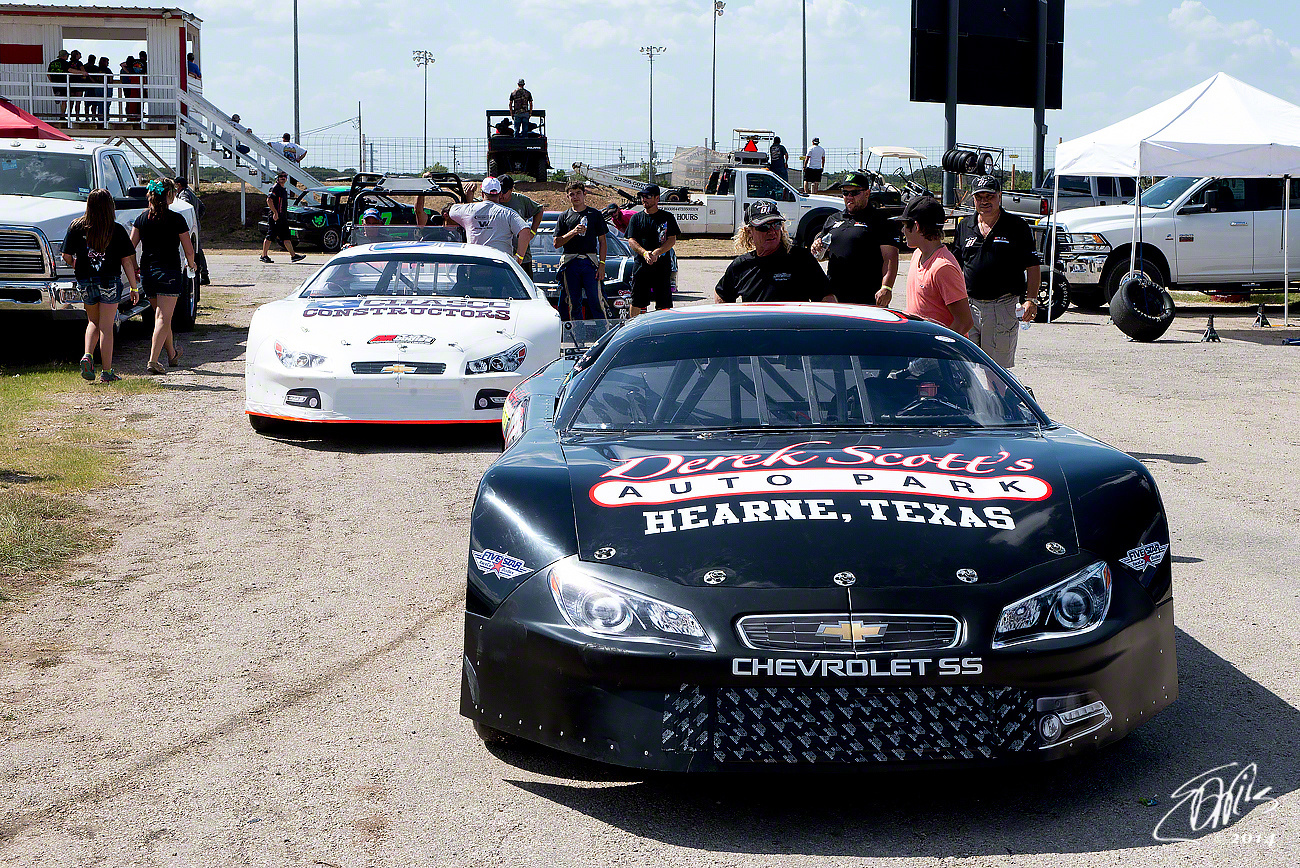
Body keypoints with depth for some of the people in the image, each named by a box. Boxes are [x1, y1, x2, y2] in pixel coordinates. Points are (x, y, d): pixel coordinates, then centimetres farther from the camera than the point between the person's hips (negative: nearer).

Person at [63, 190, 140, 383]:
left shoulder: (77, 227, -2)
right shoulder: (117, 230, -7)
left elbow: (66, 256, 2)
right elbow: (127, 260, -5)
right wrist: (134, 287, 1)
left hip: (85, 281, 2)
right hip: (110, 281, -2)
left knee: (93, 322, 21)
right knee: (106, 327, 2)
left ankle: (87, 355, -3)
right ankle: (106, 372, 3)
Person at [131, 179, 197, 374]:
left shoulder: (141, 219, 4)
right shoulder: (176, 219, -5)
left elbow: (130, 246, 2)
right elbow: (189, 250, -3)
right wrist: (191, 263, 18)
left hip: (147, 272, 4)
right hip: (169, 272, -4)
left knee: (161, 316, 20)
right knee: (163, 318, -6)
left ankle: (172, 354, 36)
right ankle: (153, 360, -18)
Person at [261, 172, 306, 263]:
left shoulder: (283, 190, 19)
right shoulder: (275, 188, -11)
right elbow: (269, 200, -20)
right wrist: (275, 213, -24)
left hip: (282, 218, 9)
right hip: (275, 217, -9)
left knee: (286, 238, 6)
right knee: (270, 237, -4)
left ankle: (293, 256, 4)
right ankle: (264, 256, 2)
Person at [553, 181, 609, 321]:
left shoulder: (595, 214, 10)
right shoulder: (564, 217, 13)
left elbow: (602, 241, 8)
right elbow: (556, 243, 6)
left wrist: (602, 264, -3)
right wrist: (573, 232, -9)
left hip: (590, 262, -2)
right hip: (569, 262, 2)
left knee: (596, 301, -9)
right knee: (573, 303, 2)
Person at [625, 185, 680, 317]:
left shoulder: (667, 217, 6)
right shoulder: (636, 218, 11)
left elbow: (672, 240, -1)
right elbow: (631, 241, 3)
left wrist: (656, 253, -18)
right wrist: (644, 253, -17)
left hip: (662, 265, -2)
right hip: (641, 265, 2)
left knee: (664, 304, -4)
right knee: (636, 302, 3)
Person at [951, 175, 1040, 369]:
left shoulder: (1016, 226, 2)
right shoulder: (964, 226, 12)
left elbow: (1032, 266, 1)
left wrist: (1031, 300, -9)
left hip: (1003, 307, -3)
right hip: (968, 306, 3)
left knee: (999, 366, 0)